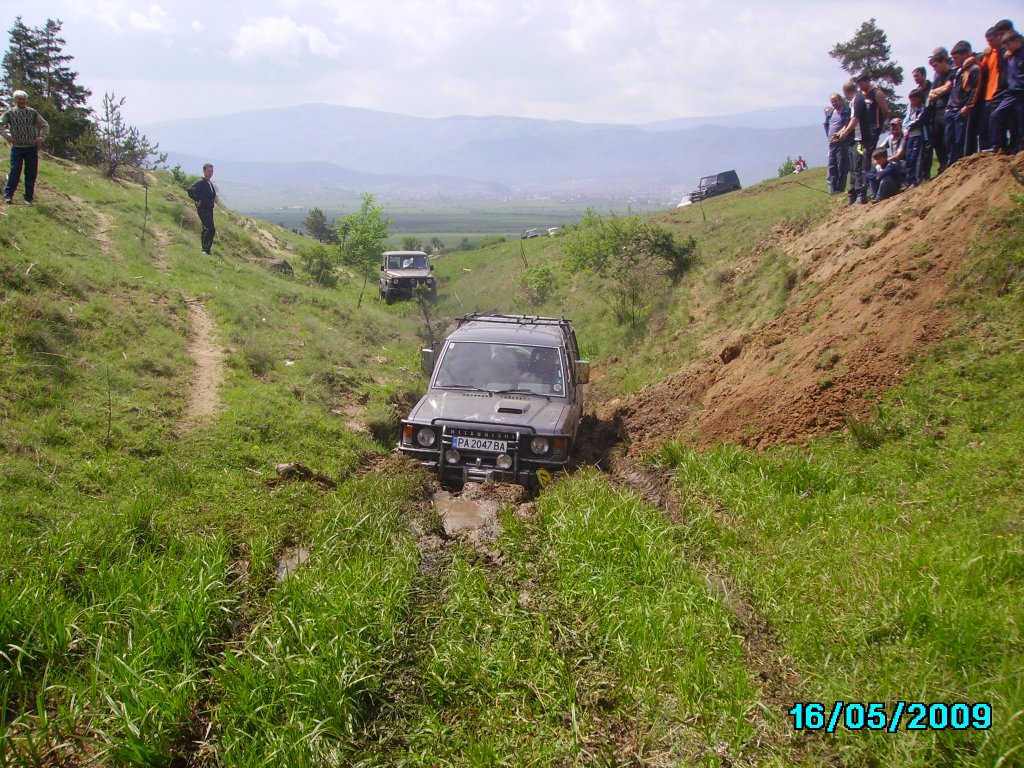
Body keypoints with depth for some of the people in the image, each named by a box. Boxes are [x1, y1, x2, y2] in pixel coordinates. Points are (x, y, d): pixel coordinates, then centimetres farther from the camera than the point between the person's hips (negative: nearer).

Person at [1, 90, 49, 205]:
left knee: (31, 173, 1)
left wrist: (42, 138, 0)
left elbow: (45, 125, 11)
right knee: (15, 171, -8)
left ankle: (29, 198, 10)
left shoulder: (33, 113, 5)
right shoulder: (10, 113, 3)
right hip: (17, 147, -1)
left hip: (32, 148, 1)